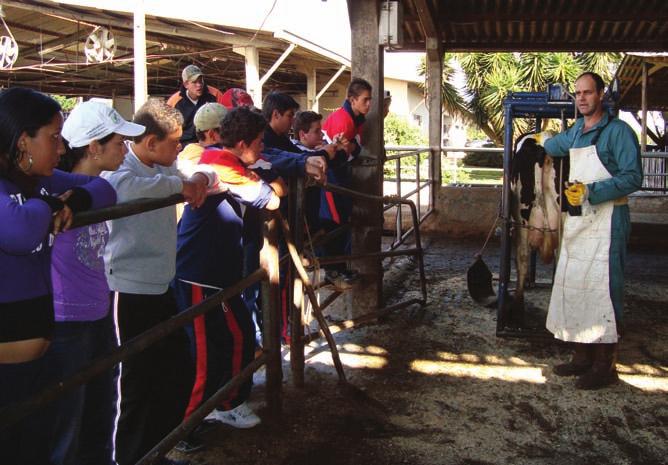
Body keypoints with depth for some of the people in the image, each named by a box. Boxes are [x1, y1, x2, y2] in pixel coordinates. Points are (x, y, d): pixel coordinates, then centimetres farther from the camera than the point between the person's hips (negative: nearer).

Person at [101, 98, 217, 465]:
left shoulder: (164, 167, 8)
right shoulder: (120, 170, -16)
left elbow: (206, 172, 18)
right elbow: (122, 186, -40)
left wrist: (201, 178, -6)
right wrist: (177, 185, -28)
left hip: (160, 287, 9)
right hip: (130, 293, -9)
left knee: (180, 373, 16)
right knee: (141, 384, -1)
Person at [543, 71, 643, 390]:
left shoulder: (617, 131, -8)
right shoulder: (576, 131, 16)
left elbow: (633, 177, -14)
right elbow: (555, 145, 41)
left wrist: (591, 192, -22)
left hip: (606, 220, -8)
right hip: (577, 220, 8)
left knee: (601, 290, -9)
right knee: (572, 286, 8)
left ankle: (605, 366, -3)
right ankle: (583, 357, 17)